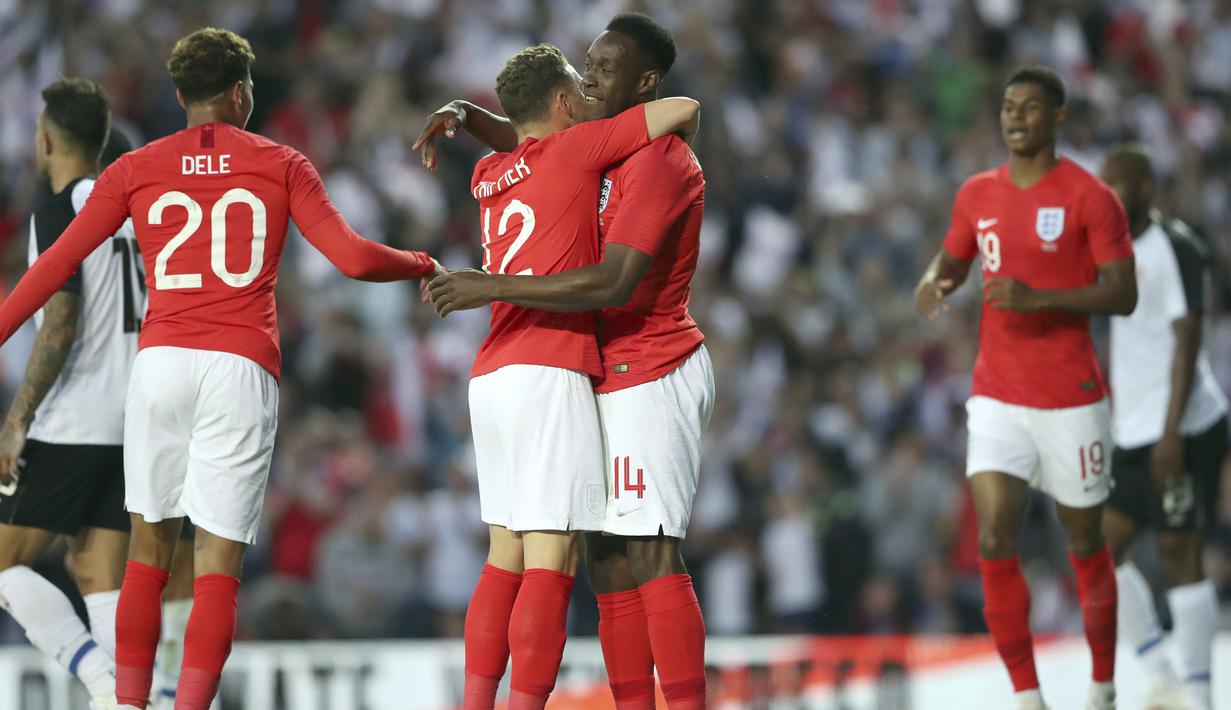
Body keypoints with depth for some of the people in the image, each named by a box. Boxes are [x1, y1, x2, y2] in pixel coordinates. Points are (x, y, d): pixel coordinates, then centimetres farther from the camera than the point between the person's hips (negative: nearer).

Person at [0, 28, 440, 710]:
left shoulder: (136, 169, 11)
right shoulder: (280, 165, 7)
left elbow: (57, 263, 8)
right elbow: (354, 257, 1)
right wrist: (422, 264, 20)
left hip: (159, 364, 2)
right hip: (242, 369, -2)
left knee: (148, 549, 12)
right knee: (218, 565, -2)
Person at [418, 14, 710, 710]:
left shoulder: (660, 162, -15)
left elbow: (614, 284, -25)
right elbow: (528, 143, 33)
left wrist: (493, 288, -24)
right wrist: (465, 115, 11)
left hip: (653, 376, -10)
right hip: (614, 380, 10)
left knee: (650, 554, -17)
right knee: (610, 561, 7)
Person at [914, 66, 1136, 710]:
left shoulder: (1090, 197, -7)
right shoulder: (977, 196, 7)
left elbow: (1123, 295, -11)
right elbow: (952, 260, 23)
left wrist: (1038, 297, -24)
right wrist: (932, 284, -1)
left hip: (1071, 402, -3)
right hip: (997, 401, 3)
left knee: (1085, 547, 9)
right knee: (994, 544, -13)